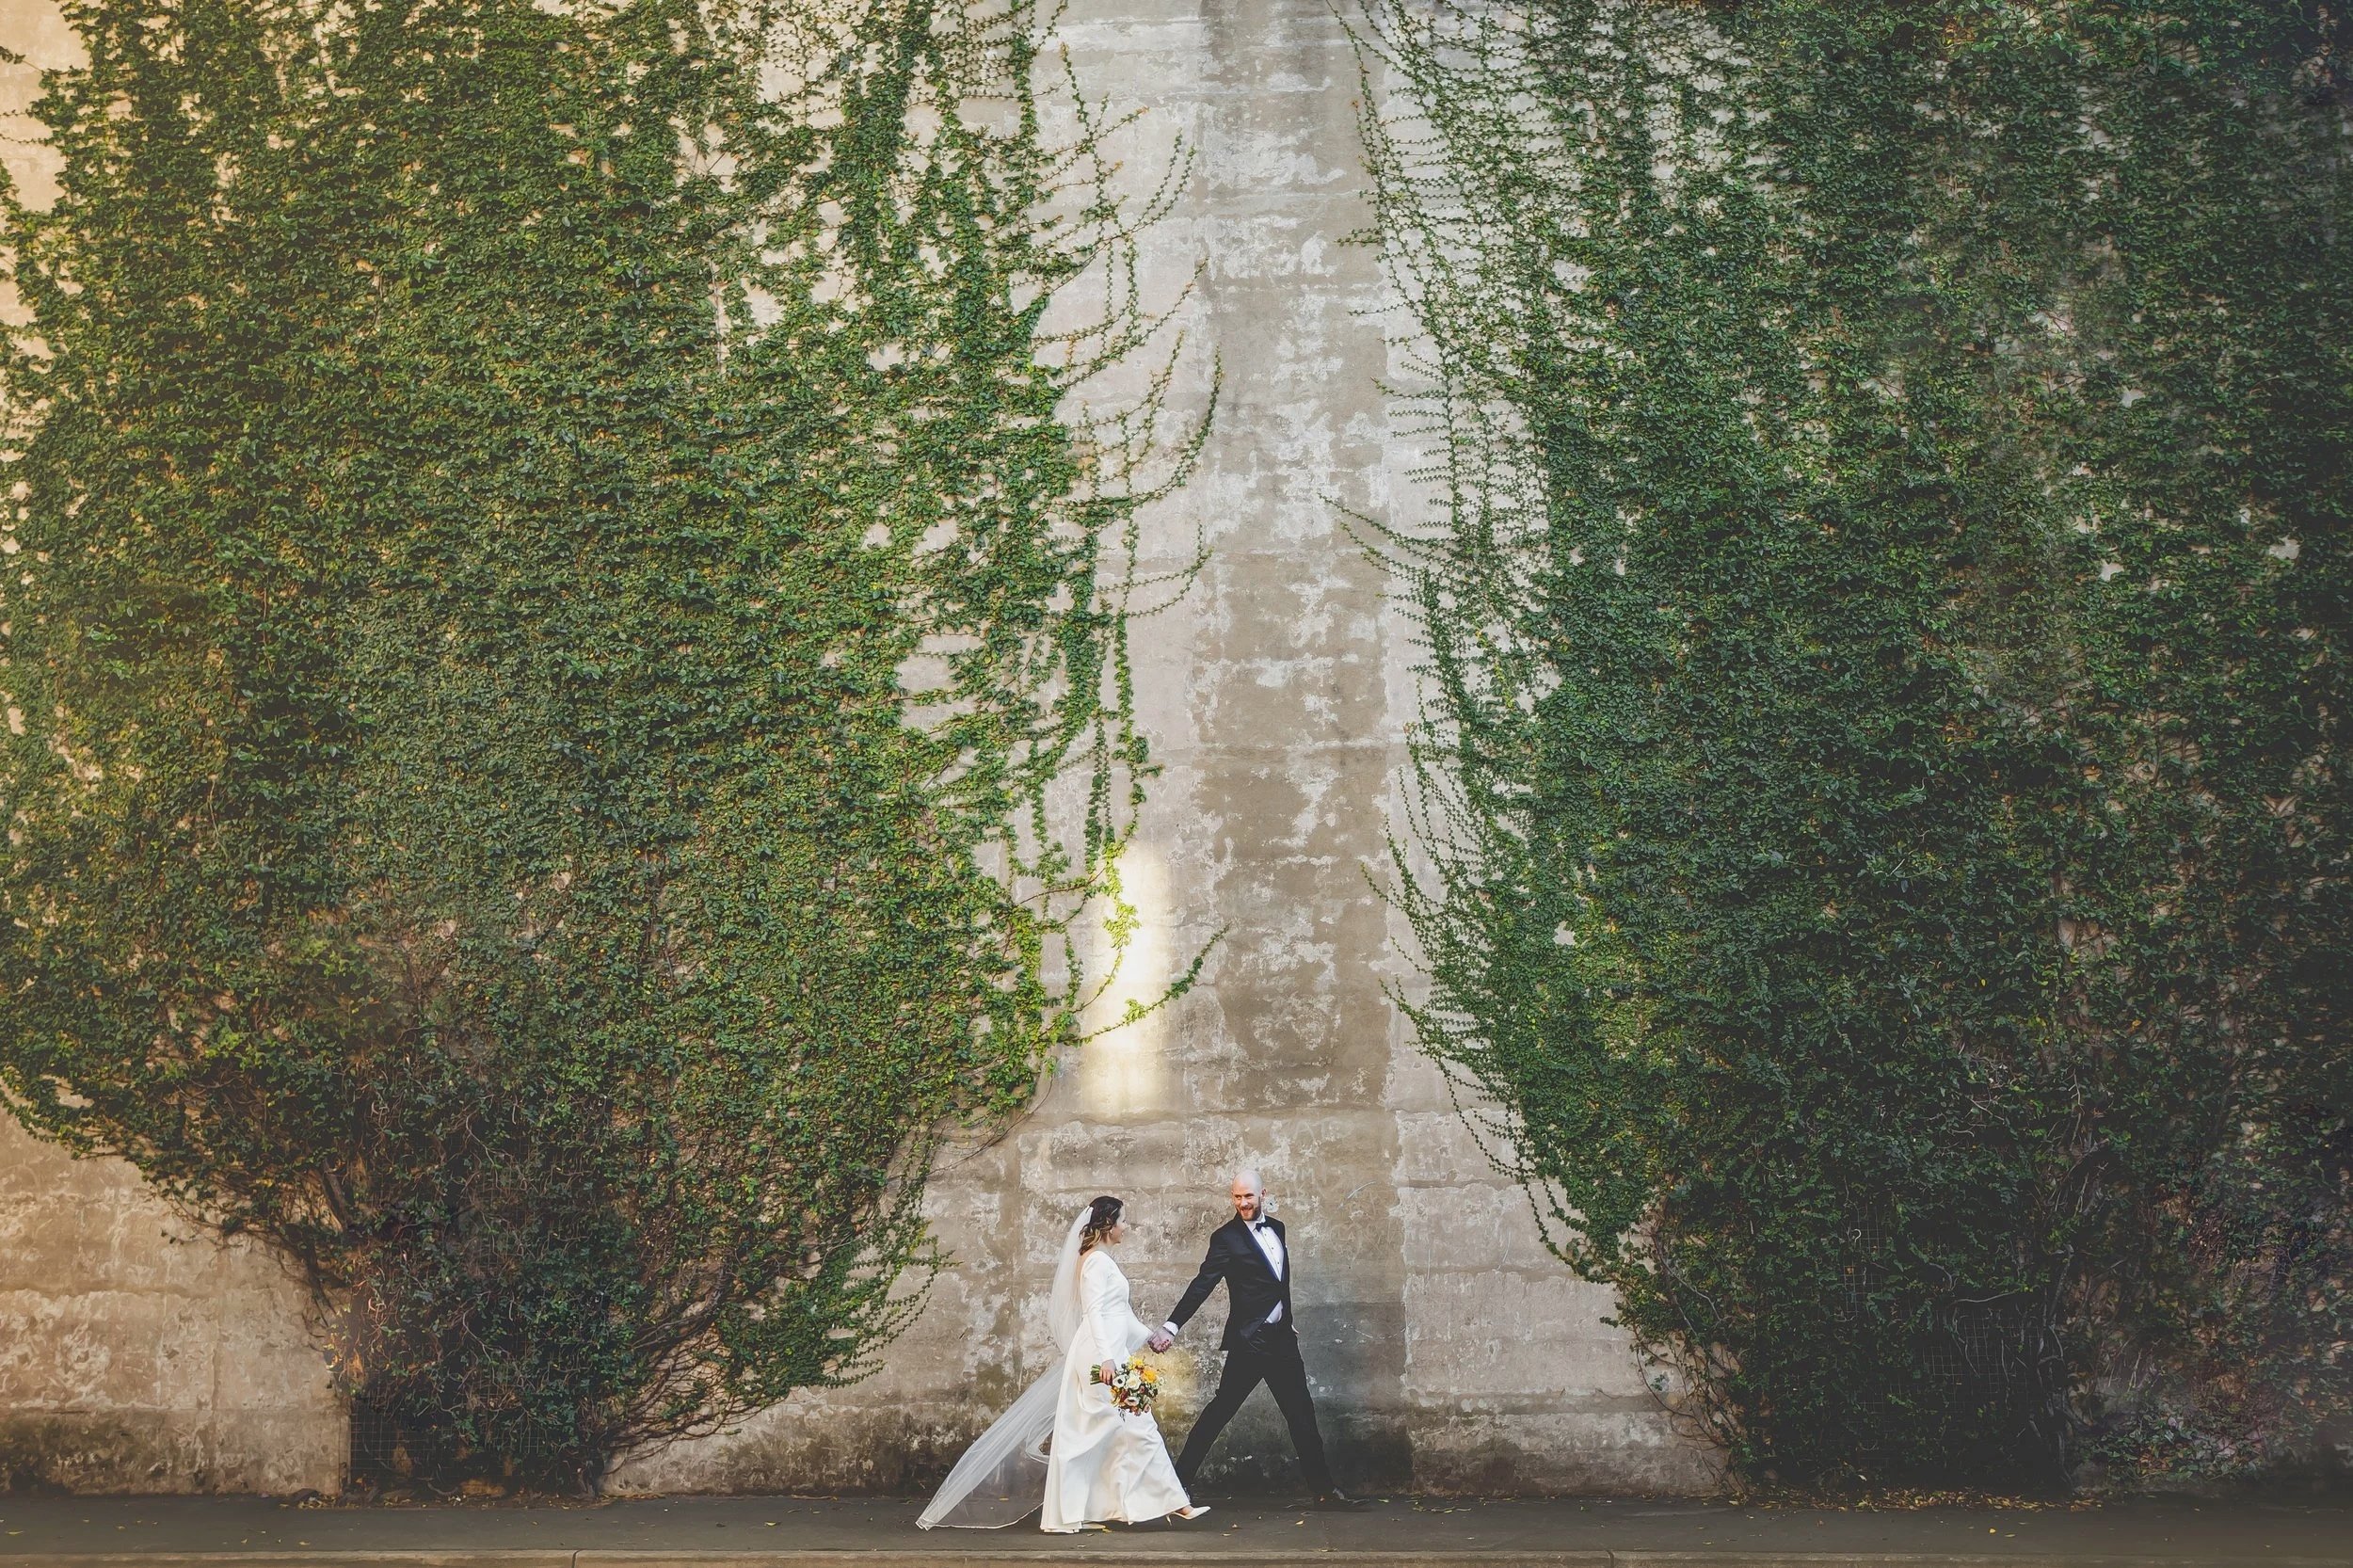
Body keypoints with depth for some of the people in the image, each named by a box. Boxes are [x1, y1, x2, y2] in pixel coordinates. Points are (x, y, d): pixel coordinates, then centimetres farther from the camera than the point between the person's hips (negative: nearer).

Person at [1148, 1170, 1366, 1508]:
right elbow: (1202, 1285, -17)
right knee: (1220, 1411, -5)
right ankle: (1180, 1482, 2)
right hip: (1249, 1341, -7)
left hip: (1282, 1338, 7)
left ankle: (1323, 1490, 14)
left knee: (1302, 1415, 9)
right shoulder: (1226, 1238, -10)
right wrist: (1172, 1326, -25)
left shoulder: (1277, 1228, 11)